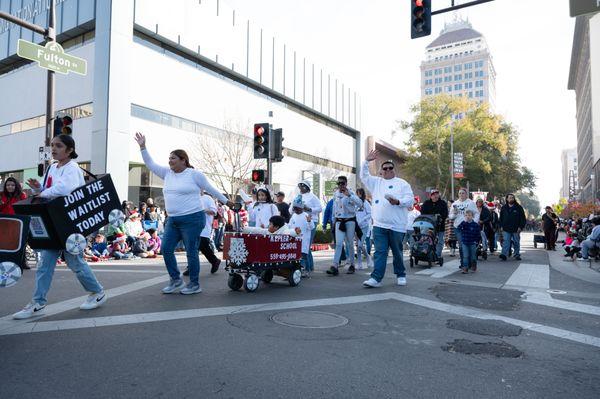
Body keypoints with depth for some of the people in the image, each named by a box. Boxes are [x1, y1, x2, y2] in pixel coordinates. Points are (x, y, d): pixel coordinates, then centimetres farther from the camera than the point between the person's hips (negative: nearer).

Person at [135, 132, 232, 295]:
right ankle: (176, 279, 22)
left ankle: (194, 284, 14)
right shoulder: (167, 173, 11)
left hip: (192, 219, -7)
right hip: (172, 220, 7)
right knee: (166, 249, 5)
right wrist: (142, 147, 4)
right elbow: (150, 164, 14)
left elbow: (210, 189, 3)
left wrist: (226, 201, 10)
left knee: (191, 252, 0)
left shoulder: (194, 174, -6)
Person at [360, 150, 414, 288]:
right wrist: (367, 161, 0)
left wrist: (398, 202, -19)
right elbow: (364, 176, 11)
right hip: (379, 225, 2)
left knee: (397, 252, 9)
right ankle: (376, 278, -5)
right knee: (380, 252, -2)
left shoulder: (402, 183, 7)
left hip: (397, 226, -2)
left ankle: (401, 275, 25)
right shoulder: (376, 182, 18)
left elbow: (410, 199, -1)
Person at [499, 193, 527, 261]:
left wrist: (520, 227, -7)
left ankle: (517, 255, 20)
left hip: (516, 229, -1)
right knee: (505, 242, -8)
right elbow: (501, 218, 16)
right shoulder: (504, 207, 9)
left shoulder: (518, 207, 1)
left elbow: (523, 218, 1)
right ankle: (504, 254, -16)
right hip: (506, 229, 1)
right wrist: (501, 226, 6)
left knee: (516, 243, 9)